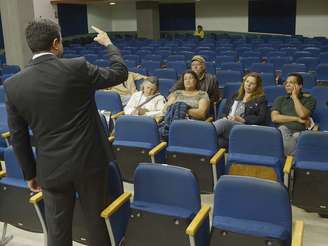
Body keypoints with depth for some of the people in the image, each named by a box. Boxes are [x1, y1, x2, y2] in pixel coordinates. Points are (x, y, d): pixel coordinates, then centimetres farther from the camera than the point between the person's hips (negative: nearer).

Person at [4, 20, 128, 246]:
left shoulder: (13, 84, -5)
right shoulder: (78, 68, -12)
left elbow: (18, 136, 2)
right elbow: (120, 73, 3)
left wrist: (30, 173, 14)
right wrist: (108, 44, 20)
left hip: (51, 169, 2)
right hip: (89, 161, -2)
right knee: (97, 221, 16)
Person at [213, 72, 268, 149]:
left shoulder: (260, 99, 17)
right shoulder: (235, 96, 31)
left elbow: (261, 119, 3)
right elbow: (224, 111, 26)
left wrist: (241, 119, -8)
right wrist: (225, 117, 0)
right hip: (226, 123, 4)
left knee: (222, 123, -38)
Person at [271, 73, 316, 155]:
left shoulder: (309, 99, 17)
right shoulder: (280, 99, 23)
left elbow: (302, 114, -5)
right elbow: (274, 118, 5)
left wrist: (295, 96, 7)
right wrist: (297, 119, -1)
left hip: (300, 132, -1)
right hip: (283, 130, 2)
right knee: (282, 129, -35)